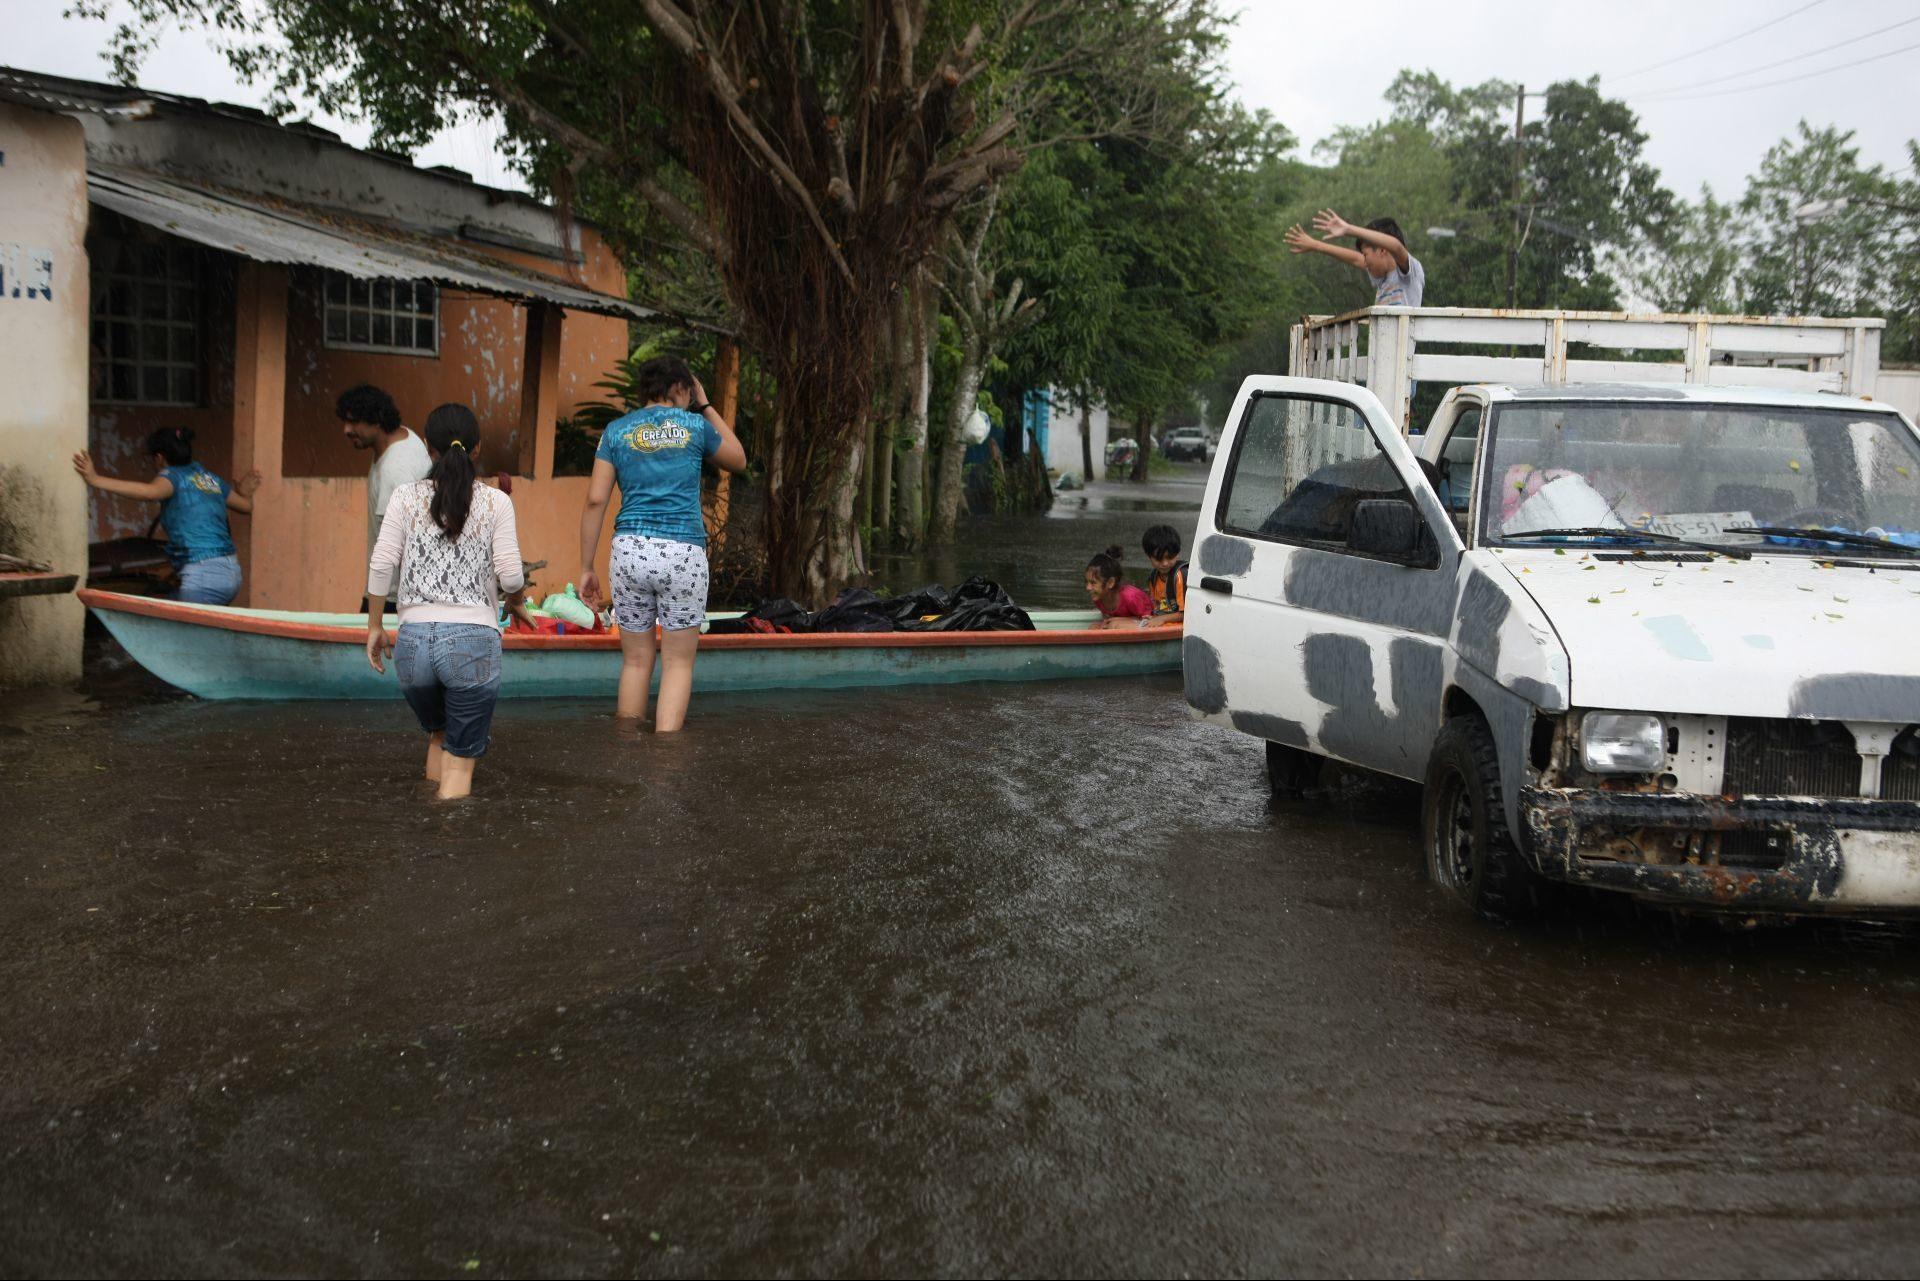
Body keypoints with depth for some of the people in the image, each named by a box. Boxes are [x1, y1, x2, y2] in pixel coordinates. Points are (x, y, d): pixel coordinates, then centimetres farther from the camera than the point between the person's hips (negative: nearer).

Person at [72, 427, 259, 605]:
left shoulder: (173, 475, -1)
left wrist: (96, 479, -28)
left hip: (203, 575, -8)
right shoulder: (210, 478, 19)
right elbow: (247, 506, 26)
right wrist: (245, 493, 49)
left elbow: (151, 491, -24)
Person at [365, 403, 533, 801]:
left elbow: (381, 566, -1)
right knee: (460, 760, 7)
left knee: (438, 735, 27)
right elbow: (510, 574, -5)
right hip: (474, 639, -2)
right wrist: (517, 604, 17)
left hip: (415, 638, 3)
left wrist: (375, 626, 10)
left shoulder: (406, 497, 5)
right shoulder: (495, 502, 1)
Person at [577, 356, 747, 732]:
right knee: (679, 663, 6)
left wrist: (587, 568, 5)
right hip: (683, 553, -2)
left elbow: (595, 501, 0)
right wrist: (706, 407, 25)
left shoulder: (617, 430, 6)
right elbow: (738, 461, 21)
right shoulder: (695, 426, 2)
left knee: (636, 660, 14)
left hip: (630, 550, 2)